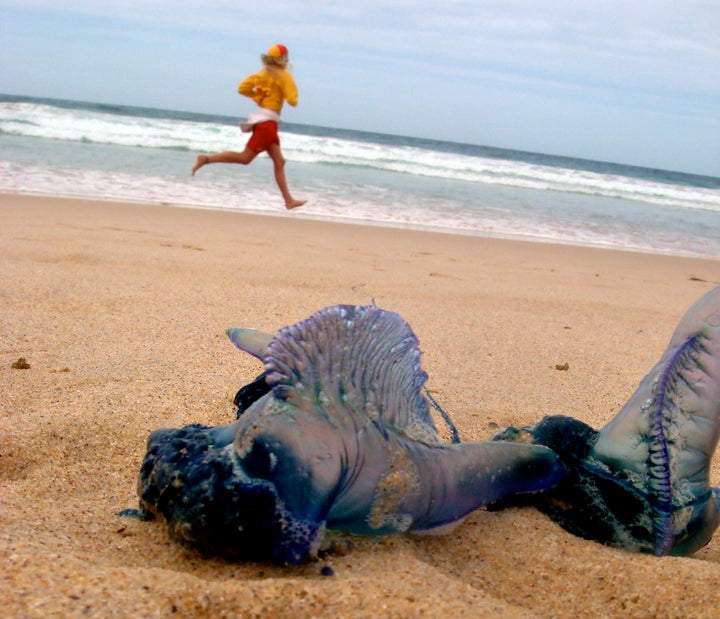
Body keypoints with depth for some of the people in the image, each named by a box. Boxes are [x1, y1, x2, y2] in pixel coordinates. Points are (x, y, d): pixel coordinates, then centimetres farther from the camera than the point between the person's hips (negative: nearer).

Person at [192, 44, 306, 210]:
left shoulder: (262, 73, 14)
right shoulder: (285, 76, -7)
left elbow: (242, 88, 7)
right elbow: (292, 101, -14)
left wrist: (258, 95, 16)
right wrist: (292, 93, 7)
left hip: (263, 120, 9)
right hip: (267, 122, -9)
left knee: (279, 161, 8)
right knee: (245, 158, -7)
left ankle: (289, 200, 8)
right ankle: (207, 159, -9)